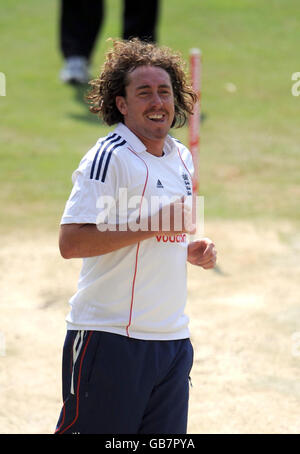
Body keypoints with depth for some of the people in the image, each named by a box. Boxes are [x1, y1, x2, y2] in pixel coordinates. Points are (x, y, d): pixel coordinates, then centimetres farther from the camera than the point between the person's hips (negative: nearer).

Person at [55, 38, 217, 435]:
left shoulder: (182, 158, 15)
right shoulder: (108, 156, -11)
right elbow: (70, 242, -19)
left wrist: (193, 251, 8)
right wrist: (151, 226, -21)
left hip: (173, 338, 7)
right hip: (111, 338, -7)